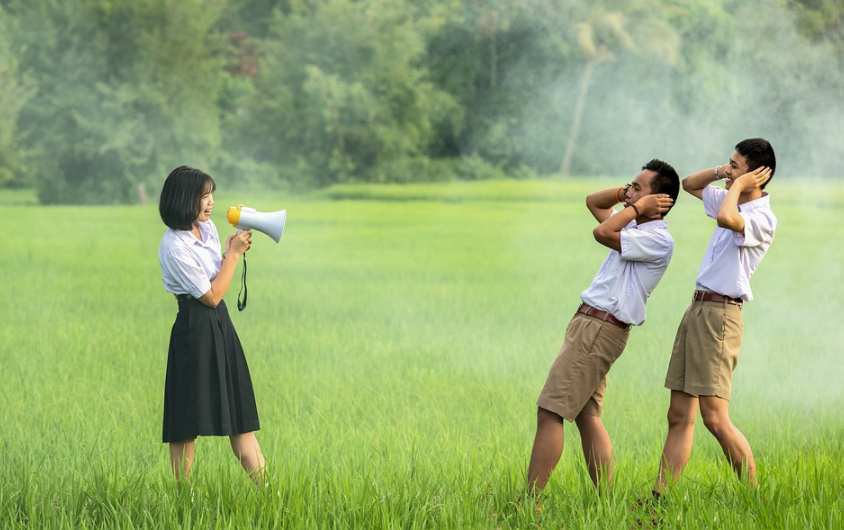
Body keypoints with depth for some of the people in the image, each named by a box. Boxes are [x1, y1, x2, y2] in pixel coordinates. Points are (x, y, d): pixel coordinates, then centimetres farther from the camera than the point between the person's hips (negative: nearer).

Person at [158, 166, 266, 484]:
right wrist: (234, 253, -9)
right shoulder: (174, 247, -17)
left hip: (220, 325, 8)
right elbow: (211, 295, -14)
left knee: (239, 413, 8)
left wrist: (233, 251, 3)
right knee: (188, 424, -2)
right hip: (195, 330, -8)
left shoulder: (208, 228, 8)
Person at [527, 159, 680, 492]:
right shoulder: (636, 228, 17)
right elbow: (593, 202, 30)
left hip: (601, 329, -10)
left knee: (549, 413, -12)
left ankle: (530, 501, -13)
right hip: (590, 324, 10)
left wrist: (638, 206, -10)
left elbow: (602, 233, -24)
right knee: (587, 417, 9)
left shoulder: (658, 240, -13)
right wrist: (625, 195, 13)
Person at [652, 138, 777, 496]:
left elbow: (726, 218, -34)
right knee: (679, 416, 6)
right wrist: (720, 173, 11)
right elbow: (689, 184, 30)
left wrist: (737, 185, -15)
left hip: (720, 315, -9)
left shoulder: (762, 218, -13)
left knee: (715, 419, -13)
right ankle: (660, 499, 6)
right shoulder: (732, 201, 15)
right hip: (697, 308, 9)